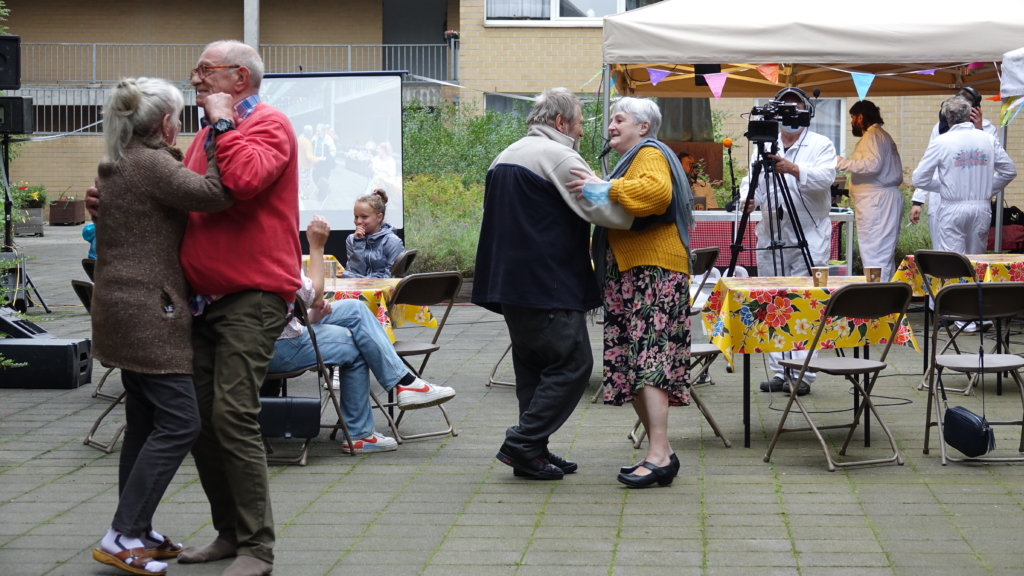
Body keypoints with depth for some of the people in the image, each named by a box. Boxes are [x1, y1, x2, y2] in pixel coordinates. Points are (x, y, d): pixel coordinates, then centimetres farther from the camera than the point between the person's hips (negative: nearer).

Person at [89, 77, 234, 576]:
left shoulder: (118, 164, 16)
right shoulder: (151, 163, -14)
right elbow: (215, 196, -24)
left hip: (129, 309, 10)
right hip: (148, 310, -10)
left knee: (145, 423, 13)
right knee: (178, 423, -10)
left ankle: (135, 533, 18)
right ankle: (123, 536, -10)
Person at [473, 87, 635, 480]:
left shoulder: (505, 157, 20)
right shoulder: (558, 156, -10)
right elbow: (604, 209, -16)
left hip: (510, 281, 10)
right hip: (548, 283, -10)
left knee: (534, 365, 14)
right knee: (571, 364, -5)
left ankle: (531, 451, 15)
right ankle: (523, 444, -7)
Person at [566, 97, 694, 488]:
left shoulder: (650, 154, -4)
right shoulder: (632, 159, 29)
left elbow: (657, 191, -25)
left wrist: (604, 188, -23)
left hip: (653, 273, -11)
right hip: (631, 274, 11)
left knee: (649, 361, -18)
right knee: (632, 367, 5)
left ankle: (659, 456, -23)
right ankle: (661, 453, 7)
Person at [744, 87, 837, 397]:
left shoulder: (821, 145, 2)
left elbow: (825, 176, -15)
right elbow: (752, 179, 7)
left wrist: (795, 170, -32)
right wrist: (749, 196, -16)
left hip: (809, 237, -4)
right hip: (771, 237, 4)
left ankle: (803, 373, -6)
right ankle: (779, 371, 11)